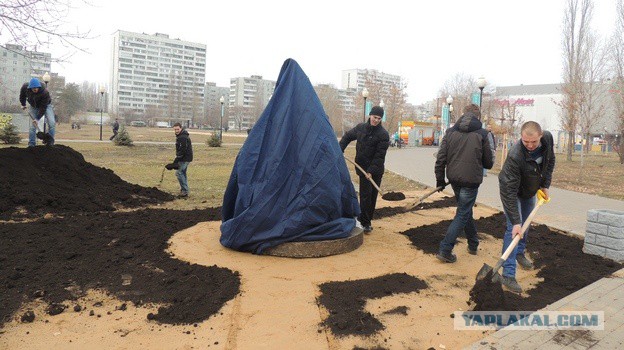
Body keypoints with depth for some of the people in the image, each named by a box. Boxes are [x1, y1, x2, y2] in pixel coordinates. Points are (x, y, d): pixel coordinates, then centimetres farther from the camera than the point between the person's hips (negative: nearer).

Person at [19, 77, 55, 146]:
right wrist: (23, 104, 12)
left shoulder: (45, 92, -35)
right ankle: (31, 144, 3)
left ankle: (50, 142, -9)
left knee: (52, 122, -20)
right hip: (33, 106, 3)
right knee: (32, 125, -5)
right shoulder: (25, 87, -22)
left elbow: (43, 107, -31)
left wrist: (37, 118, -31)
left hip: (46, 105, -3)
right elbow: (22, 95, 5)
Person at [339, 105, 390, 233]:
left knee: (372, 196, 8)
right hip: (363, 168, 1)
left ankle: (366, 220, 22)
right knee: (366, 195, -7)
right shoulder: (360, 127, 2)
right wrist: (340, 150, 6)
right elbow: (347, 137, 19)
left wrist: (371, 171, -21)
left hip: (376, 170, 0)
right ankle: (364, 222, -2)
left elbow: (380, 155, -15)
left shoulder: (383, 134, -11)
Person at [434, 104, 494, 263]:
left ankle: (473, 244, 34)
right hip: (471, 180, -4)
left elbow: (441, 158, 0)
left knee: (466, 210, 22)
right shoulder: (481, 134, -7)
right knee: (462, 215, 2)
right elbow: (488, 163, 0)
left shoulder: (450, 132, 2)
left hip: (454, 179, 4)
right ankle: (445, 250, -4)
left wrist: (440, 180, 9)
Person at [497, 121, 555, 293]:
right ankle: (508, 275, -15)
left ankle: (520, 253, 44)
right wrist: (515, 221, -40)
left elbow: (550, 160, 1)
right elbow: (510, 192, -39)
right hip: (511, 189, -6)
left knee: (526, 224, 20)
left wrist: (545, 185, -3)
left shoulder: (548, 139, -23)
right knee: (514, 227, -16)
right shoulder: (515, 156, -41)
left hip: (531, 190, 6)